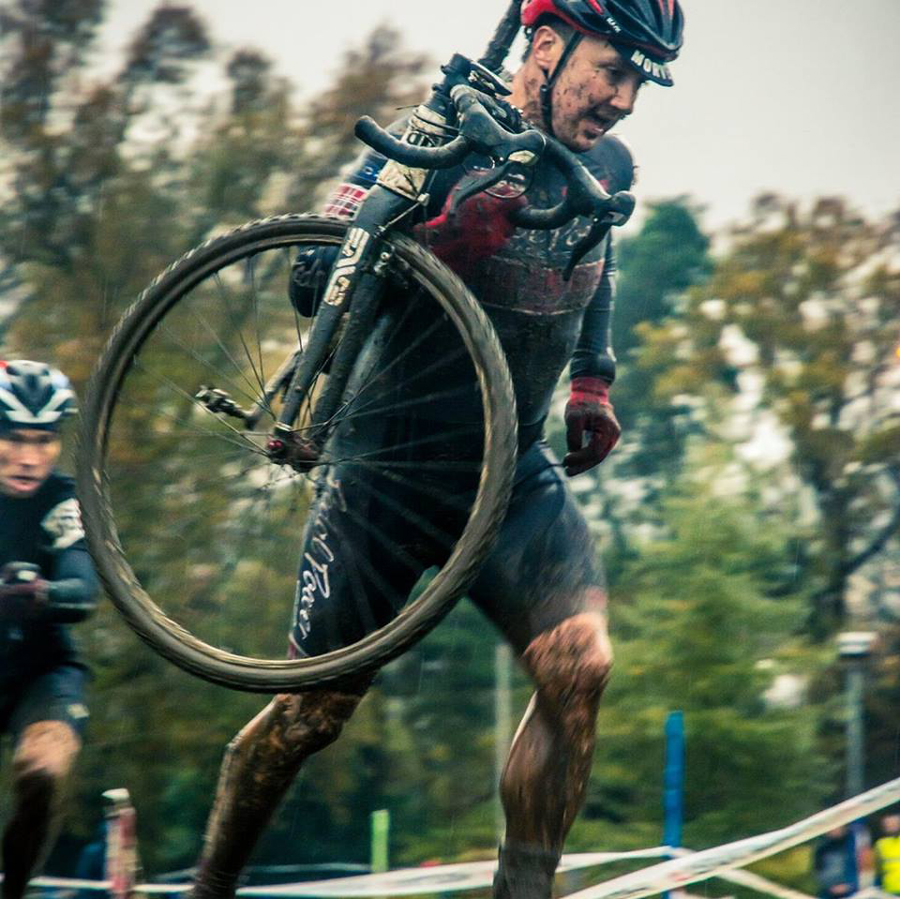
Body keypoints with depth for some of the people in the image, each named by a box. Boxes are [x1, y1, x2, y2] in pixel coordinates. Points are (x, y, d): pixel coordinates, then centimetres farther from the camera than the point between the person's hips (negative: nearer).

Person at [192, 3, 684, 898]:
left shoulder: (607, 168, 1)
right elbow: (314, 281, -24)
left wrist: (591, 383, 15)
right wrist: (450, 240, -37)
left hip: (514, 473, 4)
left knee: (579, 669, -20)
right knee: (313, 709, 3)